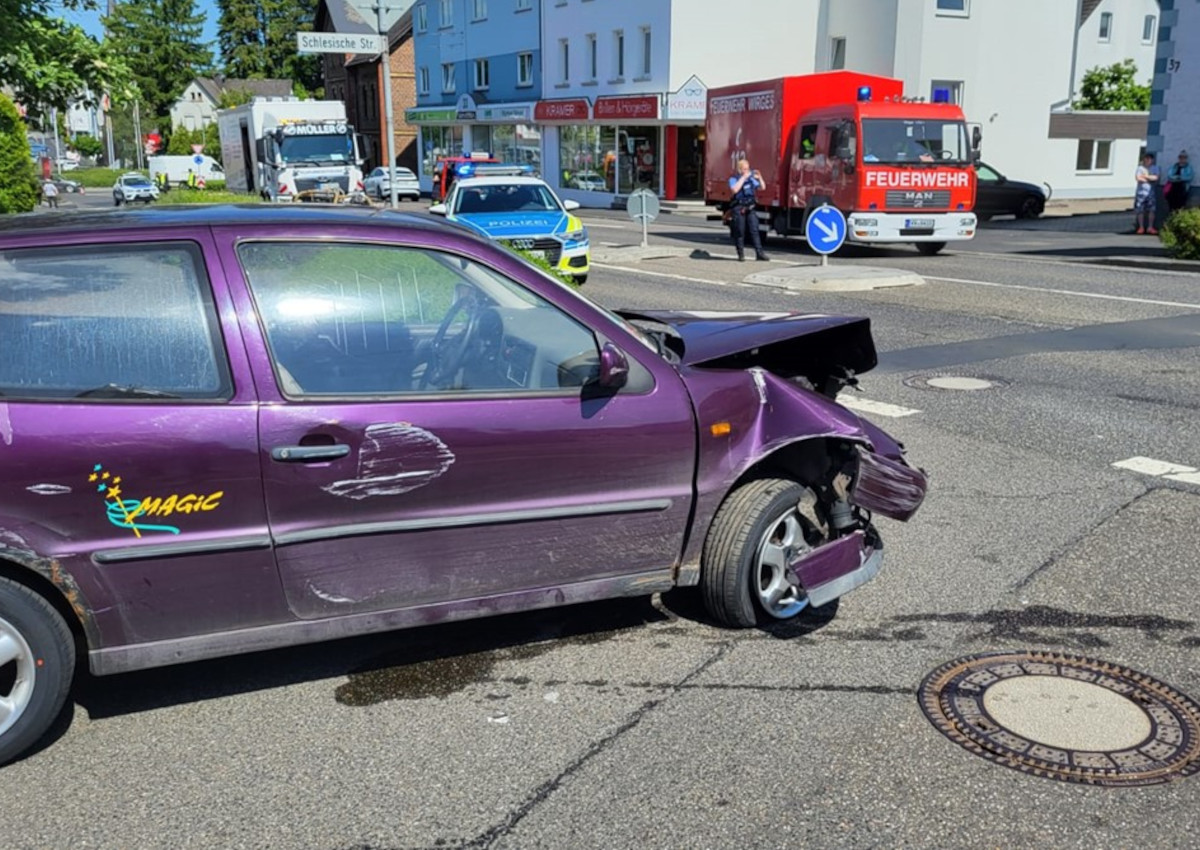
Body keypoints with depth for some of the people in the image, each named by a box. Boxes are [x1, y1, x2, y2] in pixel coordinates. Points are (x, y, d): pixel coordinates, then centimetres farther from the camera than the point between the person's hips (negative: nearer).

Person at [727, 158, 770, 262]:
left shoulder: (751, 178, 12)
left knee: (754, 230, -3)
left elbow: (762, 187, 14)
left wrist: (759, 177, -2)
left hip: (750, 207, 4)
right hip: (739, 208, -4)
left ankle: (759, 253, -4)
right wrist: (743, 177, -20)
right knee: (740, 232, 1)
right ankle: (741, 254, 11)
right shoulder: (734, 179, -2)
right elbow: (735, 189, -22)